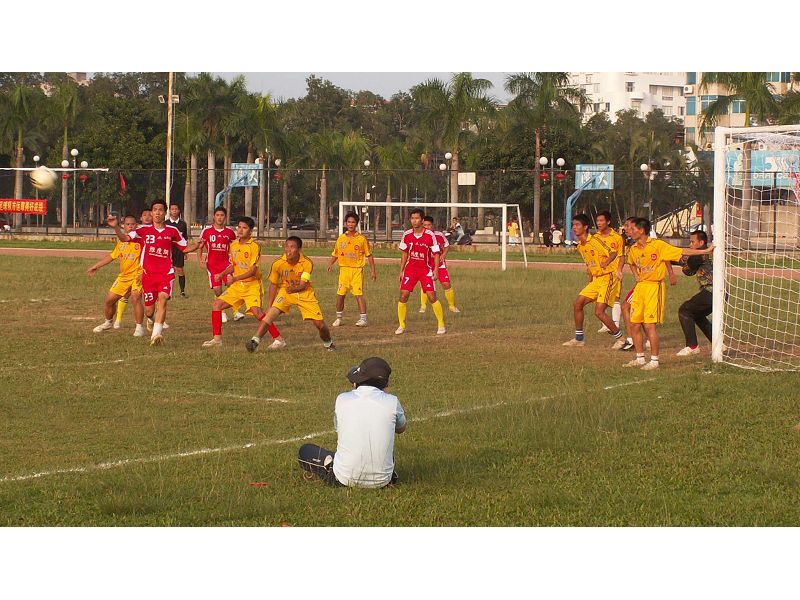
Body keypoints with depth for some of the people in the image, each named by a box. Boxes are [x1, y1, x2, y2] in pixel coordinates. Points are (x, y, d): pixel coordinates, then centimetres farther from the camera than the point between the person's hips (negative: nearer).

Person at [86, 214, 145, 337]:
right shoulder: (121, 241, 10)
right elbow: (112, 256, 22)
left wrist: (143, 273, -24)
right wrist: (96, 266, 23)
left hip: (138, 275, -6)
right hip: (123, 276, 6)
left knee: (135, 298, -28)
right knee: (109, 299, 8)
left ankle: (139, 327, -16)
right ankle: (108, 322, 34)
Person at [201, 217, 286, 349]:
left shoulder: (254, 246, -14)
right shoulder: (234, 245, 8)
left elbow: (253, 270, -20)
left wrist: (235, 278, -28)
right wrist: (222, 274, 8)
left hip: (252, 285, -7)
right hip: (237, 286, 7)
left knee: (256, 310, -26)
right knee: (217, 304, 1)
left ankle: (278, 339, -21)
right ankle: (217, 338, 11)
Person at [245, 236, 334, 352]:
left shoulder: (307, 264, -23)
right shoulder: (278, 264, -18)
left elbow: (303, 285, -30)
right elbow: (273, 284, -3)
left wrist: (293, 289, -52)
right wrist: (269, 305, -1)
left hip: (305, 293, -1)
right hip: (285, 291, 1)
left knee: (320, 324, -4)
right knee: (271, 313, -26)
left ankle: (328, 344, 27)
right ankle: (255, 341, -26)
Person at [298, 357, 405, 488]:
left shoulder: (341, 399, -8)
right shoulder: (391, 402, -9)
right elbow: (401, 428, 13)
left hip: (345, 480, -1)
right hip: (381, 481, 1)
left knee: (305, 450, 21)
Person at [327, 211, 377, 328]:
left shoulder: (362, 239, -1)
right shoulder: (341, 238, 8)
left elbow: (369, 255, 4)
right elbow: (335, 254, 16)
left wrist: (373, 271, 0)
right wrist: (330, 264, -2)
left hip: (357, 270, -3)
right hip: (344, 269, 3)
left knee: (359, 294, -11)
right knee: (340, 294, 3)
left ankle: (363, 319, -8)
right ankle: (339, 318, 18)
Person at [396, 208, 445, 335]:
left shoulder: (430, 235, -10)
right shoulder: (407, 235, 0)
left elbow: (436, 253, -4)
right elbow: (405, 254, 11)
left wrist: (436, 270, -13)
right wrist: (401, 271, 9)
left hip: (426, 270, -3)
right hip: (410, 269, 3)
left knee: (432, 296, -9)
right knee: (403, 295, -6)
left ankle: (441, 325, 5)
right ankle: (401, 326, 6)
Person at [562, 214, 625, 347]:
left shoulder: (595, 241, -16)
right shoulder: (580, 246, 11)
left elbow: (613, 253, -21)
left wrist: (605, 263, -38)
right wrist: (590, 279, 15)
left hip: (607, 278, -9)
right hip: (596, 280, 9)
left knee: (599, 311, -15)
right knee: (577, 304, 6)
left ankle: (619, 337, 1)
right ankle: (578, 338, 17)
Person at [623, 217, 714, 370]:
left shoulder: (658, 245, -10)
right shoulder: (633, 249, 10)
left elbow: (682, 252, -8)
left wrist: (705, 251, -11)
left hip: (654, 287, -7)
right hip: (640, 287, 7)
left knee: (649, 325, -11)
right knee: (634, 325, 6)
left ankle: (654, 360, -3)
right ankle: (640, 358, 19)